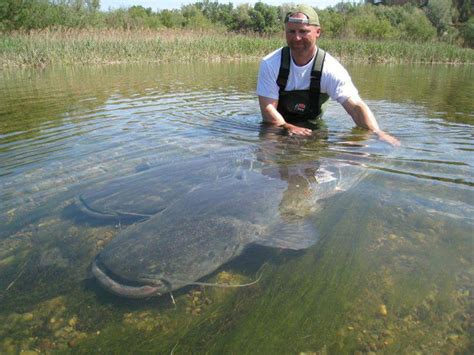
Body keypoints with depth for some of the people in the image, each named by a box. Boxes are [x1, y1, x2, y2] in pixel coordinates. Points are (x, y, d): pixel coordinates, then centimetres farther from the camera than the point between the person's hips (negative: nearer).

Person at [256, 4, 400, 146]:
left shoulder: (331, 69, -17)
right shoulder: (270, 64, -15)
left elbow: (355, 106, -24)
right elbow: (268, 108, -18)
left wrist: (377, 133, -41)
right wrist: (288, 128, -35)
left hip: (313, 129, 0)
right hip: (276, 128, 0)